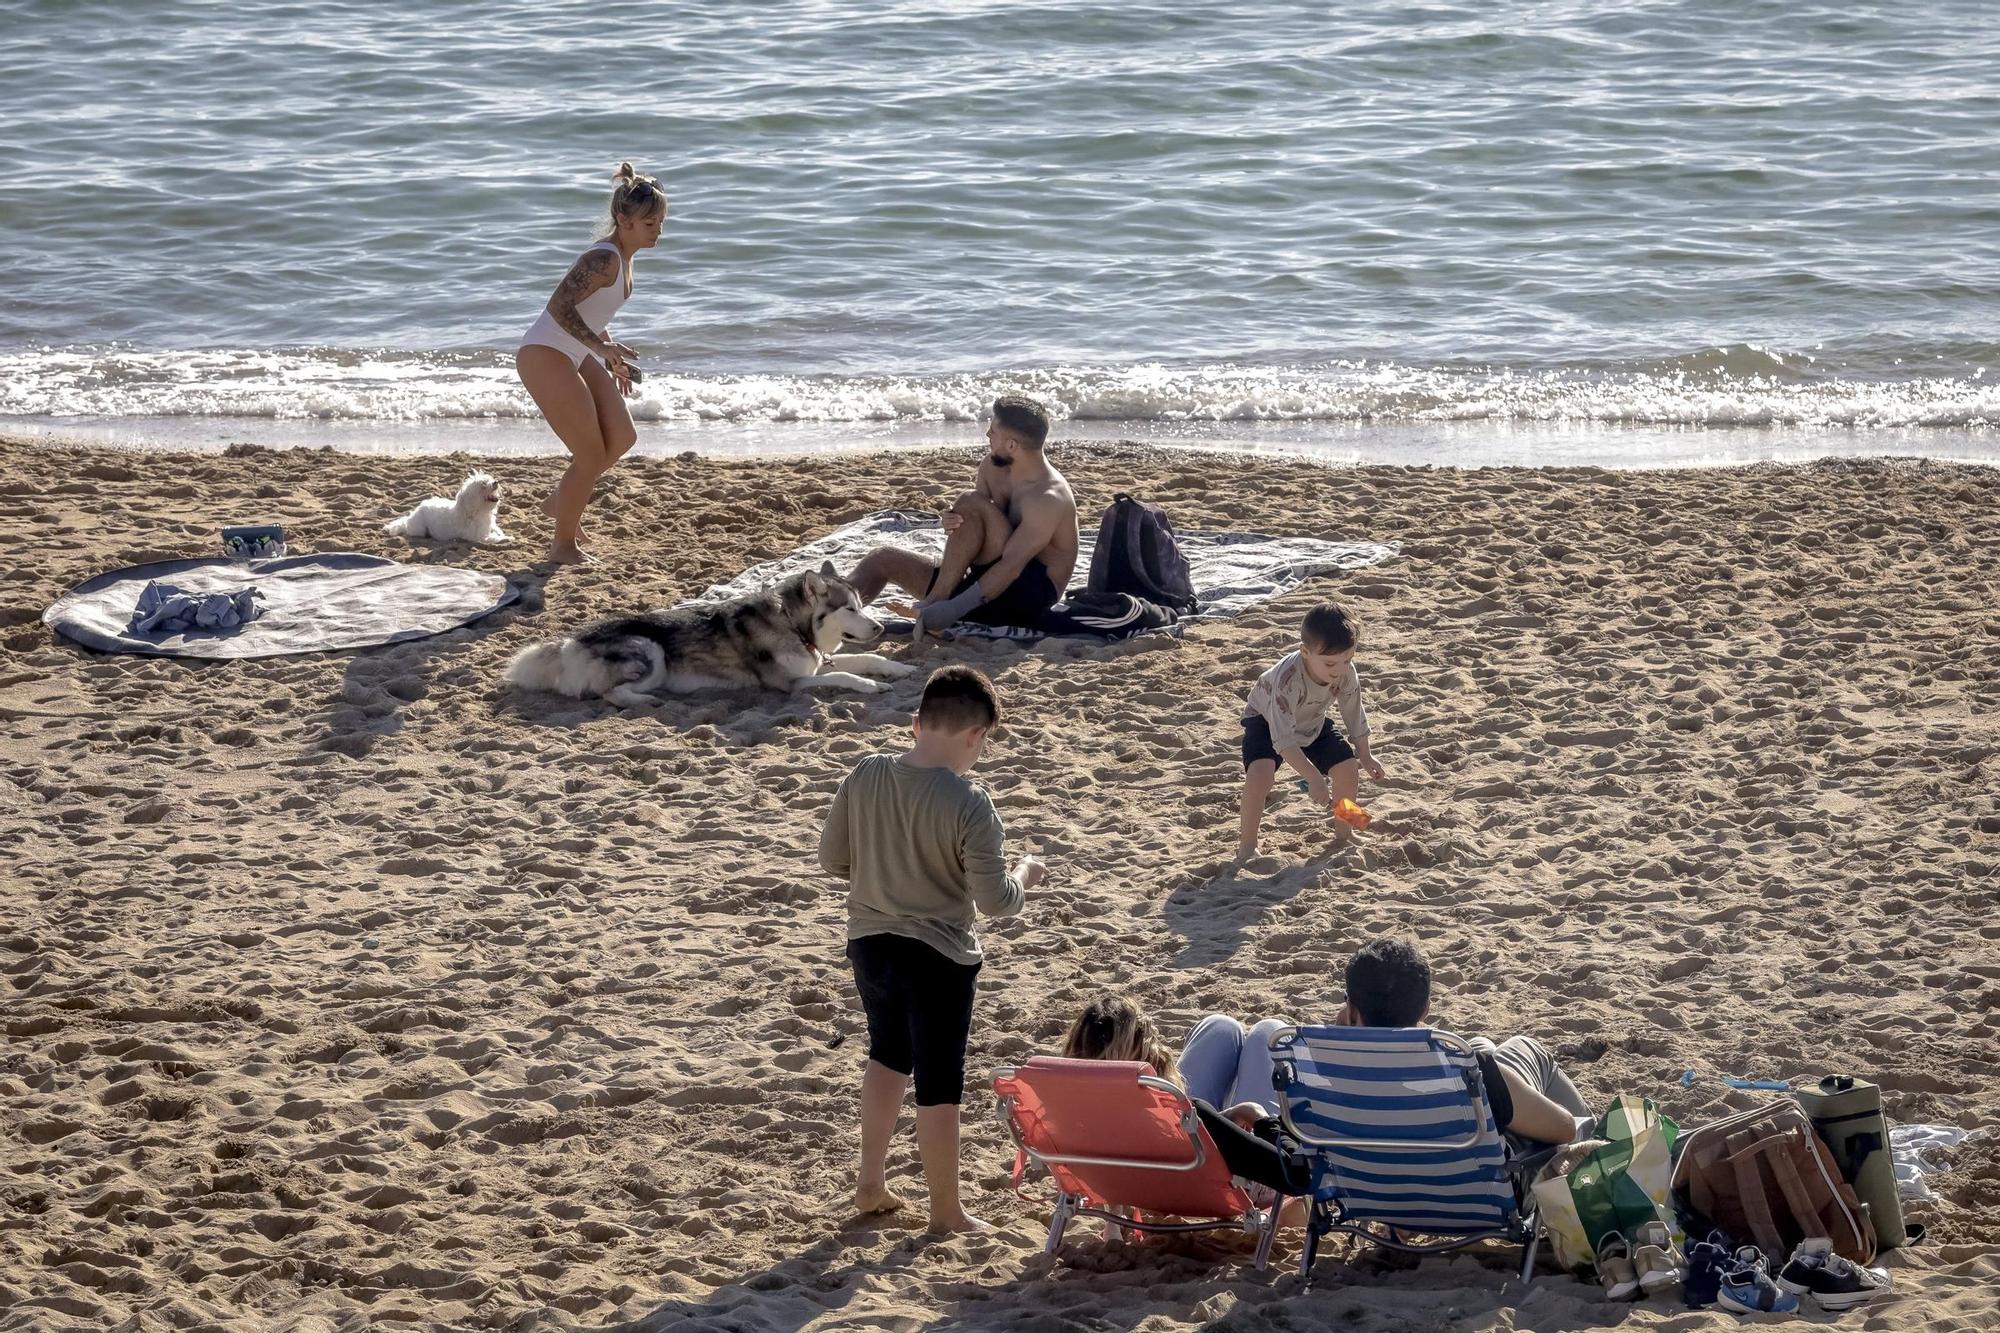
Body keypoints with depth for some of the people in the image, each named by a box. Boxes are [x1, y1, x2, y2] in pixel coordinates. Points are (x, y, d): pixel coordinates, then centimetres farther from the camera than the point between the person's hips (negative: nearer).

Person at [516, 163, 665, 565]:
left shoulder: (621, 256, 8)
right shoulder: (605, 259, -23)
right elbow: (561, 307, -31)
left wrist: (613, 360, 20)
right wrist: (602, 347, -35)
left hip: (574, 355, 10)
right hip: (545, 357, -10)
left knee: (622, 437, 9)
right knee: (592, 455, -5)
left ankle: (561, 501, 28)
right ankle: (564, 546, 10)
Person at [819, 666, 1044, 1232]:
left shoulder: (865, 777, -8)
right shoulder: (969, 805, -22)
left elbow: (832, 857, 2)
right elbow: (994, 900, -20)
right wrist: (1025, 873, 1)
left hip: (871, 943, 5)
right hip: (938, 956, -5)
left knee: (887, 1054, 28)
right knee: (938, 1085, 8)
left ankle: (871, 1184, 33)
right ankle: (945, 1211, 20)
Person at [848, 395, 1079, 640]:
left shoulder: (1048, 499, -21)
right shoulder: (992, 467, 6)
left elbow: (1011, 566, -28)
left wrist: (954, 608, -32)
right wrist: (952, 523, -14)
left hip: (1028, 597, -10)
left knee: (971, 503, -27)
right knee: (882, 559, 11)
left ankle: (937, 602, -22)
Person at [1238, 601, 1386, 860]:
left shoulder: (1346, 673, -25)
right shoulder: (1287, 678, -43)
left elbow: (1354, 714, -5)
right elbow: (1283, 739, -43)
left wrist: (1364, 756, 4)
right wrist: (1314, 778, -47)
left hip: (1311, 723, 5)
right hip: (1268, 720, -5)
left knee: (1348, 767, -7)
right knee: (1260, 771, -30)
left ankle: (1344, 835, 18)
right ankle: (1247, 845, -14)